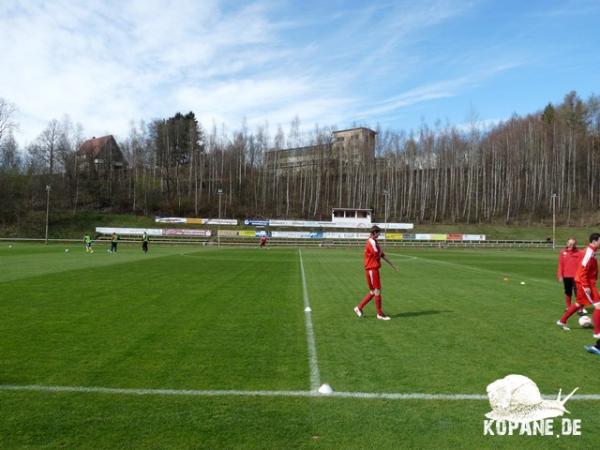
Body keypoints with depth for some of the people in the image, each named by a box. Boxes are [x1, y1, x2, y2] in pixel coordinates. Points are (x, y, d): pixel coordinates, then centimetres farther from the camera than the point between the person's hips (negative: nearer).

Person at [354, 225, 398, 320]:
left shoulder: (374, 242, 16)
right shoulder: (371, 242, -16)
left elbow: (382, 254, 19)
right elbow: (377, 254, -25)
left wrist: (392, 265, 19)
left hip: (374, 270, 10)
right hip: (372, 270, -10)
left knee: (373, 292, 13)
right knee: (377, 291, -3)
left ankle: (359, 308, 19)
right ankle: (380, 314, 6)